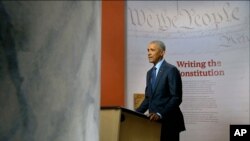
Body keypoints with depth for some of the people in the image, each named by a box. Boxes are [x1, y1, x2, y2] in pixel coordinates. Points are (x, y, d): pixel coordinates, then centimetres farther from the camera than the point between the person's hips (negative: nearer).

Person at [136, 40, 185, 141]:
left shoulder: (171, 70, -10)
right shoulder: (150, 73, 16)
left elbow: (176, 98, -16)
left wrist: (160, 114, -25)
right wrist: (137, 113, 5)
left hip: (168, 121, -7)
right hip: (154, 121, 7)